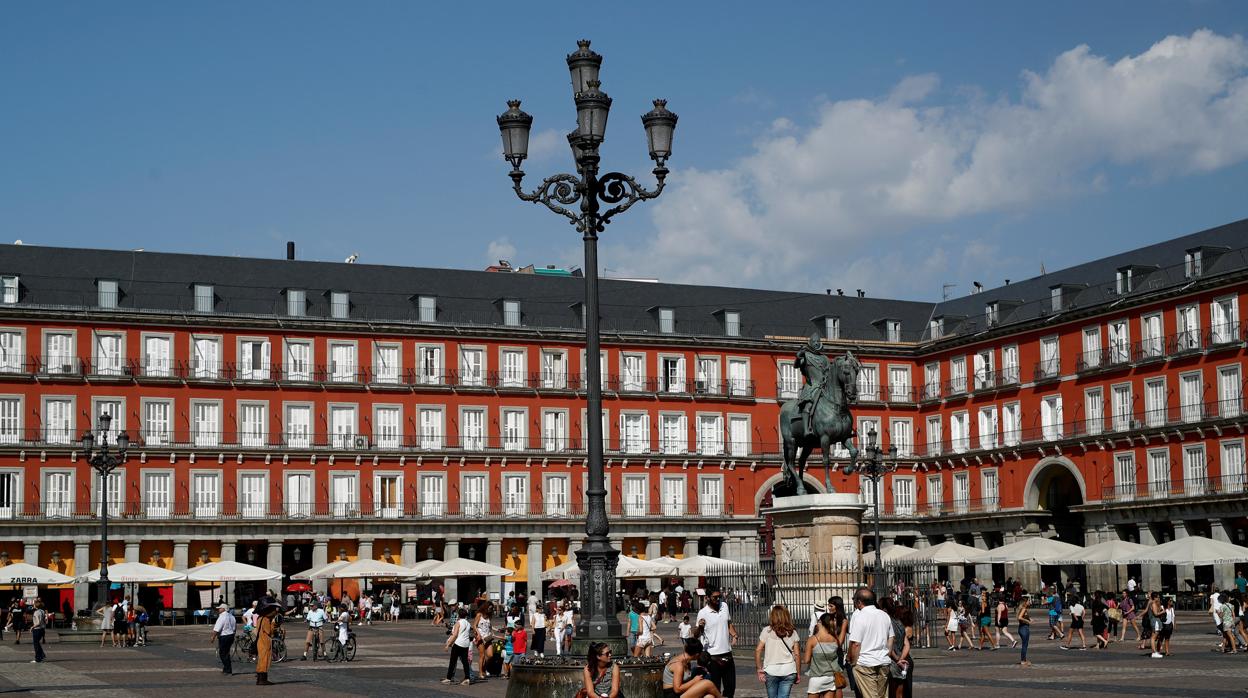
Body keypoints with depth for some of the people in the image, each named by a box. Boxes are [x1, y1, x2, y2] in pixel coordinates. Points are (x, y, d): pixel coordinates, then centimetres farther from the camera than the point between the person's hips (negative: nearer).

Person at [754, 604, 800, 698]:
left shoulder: (767, 631, -4)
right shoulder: (792, 632, 1)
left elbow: (758, 651, -7)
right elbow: (796, 655, 0)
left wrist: (759, 669, -2)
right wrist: (798, 673, 8)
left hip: (771, 672, -1)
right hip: (789, 672, 1)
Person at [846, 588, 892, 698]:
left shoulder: (858, 616, -12)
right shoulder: (885, 615, 9)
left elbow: (855, 644, -16)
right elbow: (890, 640, 15)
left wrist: (852, 662, -5)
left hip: (865, 664, -6)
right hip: (884, 663, 6)